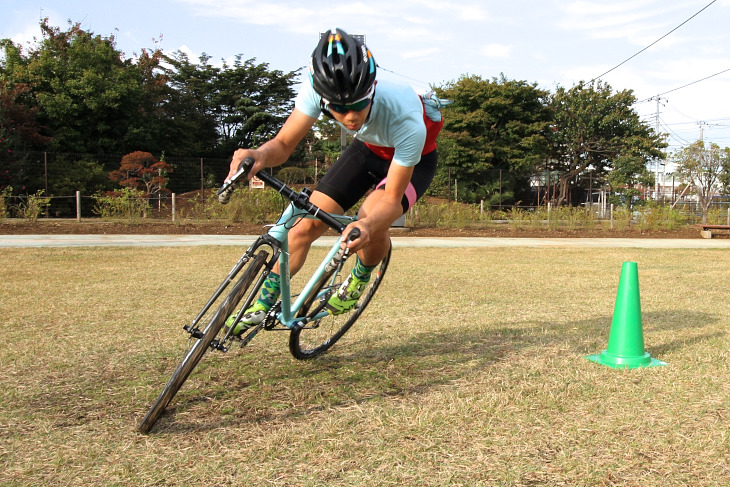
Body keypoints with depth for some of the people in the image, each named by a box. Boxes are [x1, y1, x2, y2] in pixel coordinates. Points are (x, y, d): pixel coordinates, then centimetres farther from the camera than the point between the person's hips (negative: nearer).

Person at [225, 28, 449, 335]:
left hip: (413, 160, -3)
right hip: (368, 148, 4)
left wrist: (367, 225, -55)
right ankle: (262, 306, 11)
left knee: (370, 224, -32)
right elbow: (284, 144, -24)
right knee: (305, 226, -7)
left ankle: (360, 278, 3)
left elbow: (392, 199, -33)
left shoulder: (406, 120, -42)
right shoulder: (316, 89, -33)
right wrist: (259, 154, -48)